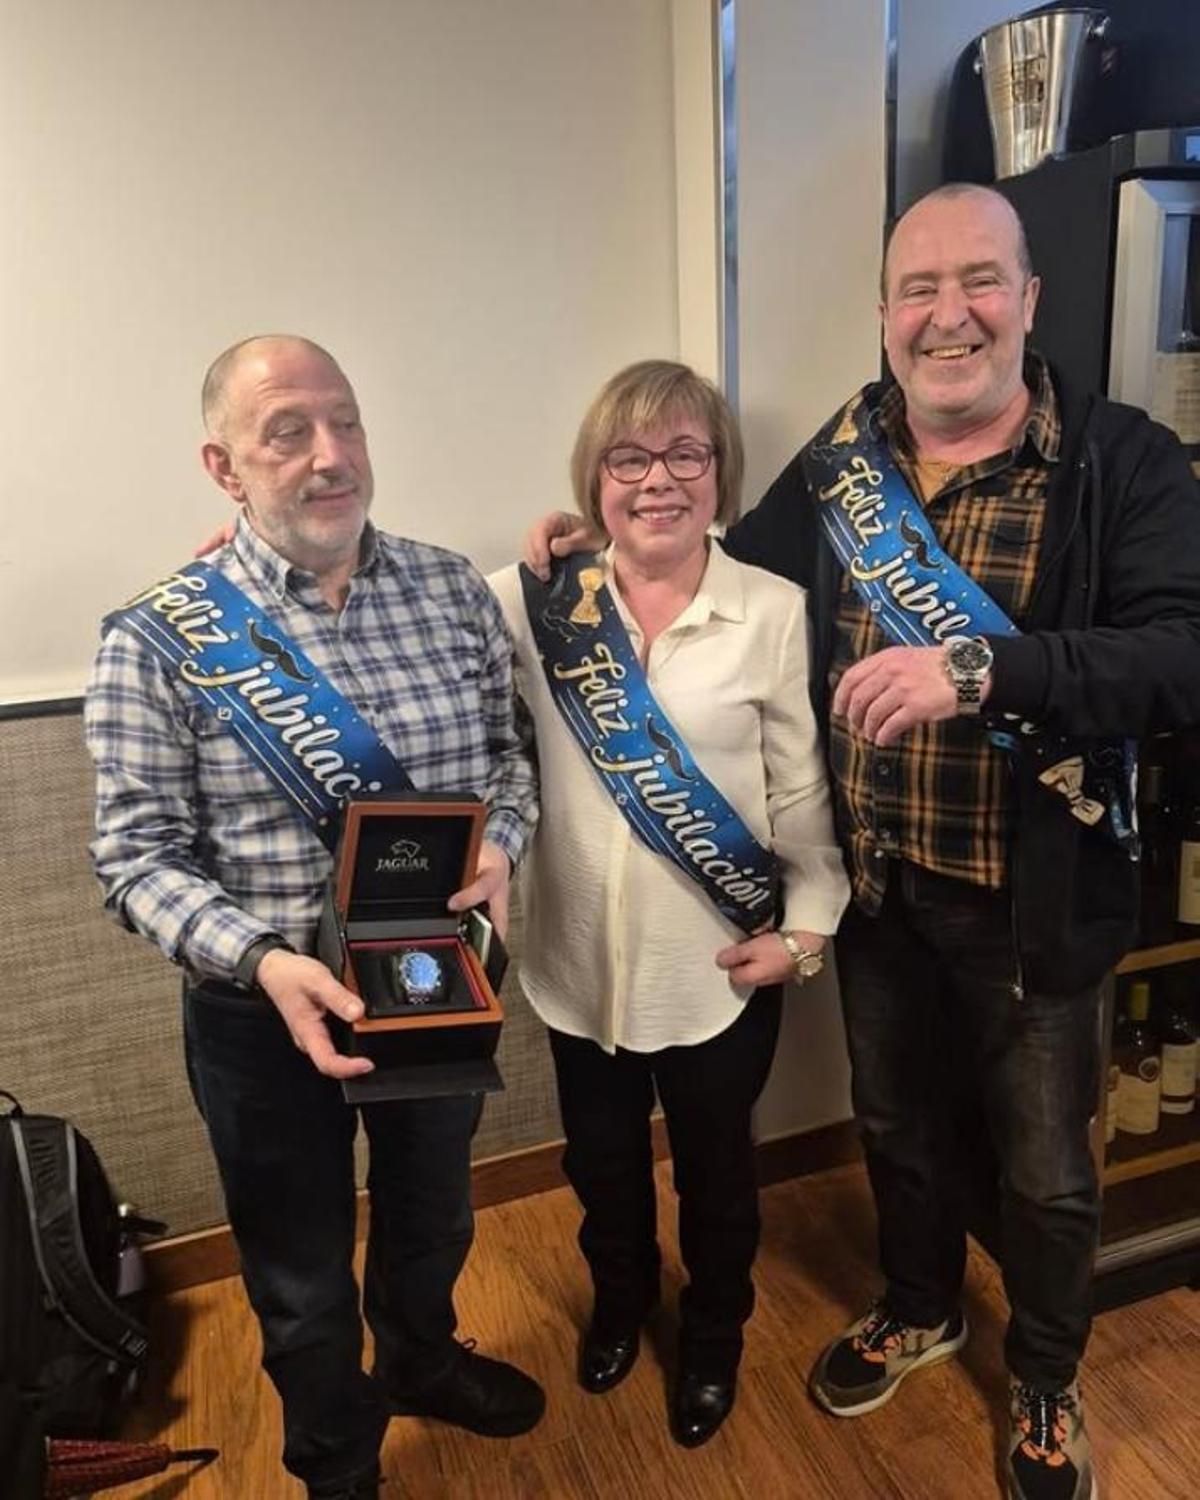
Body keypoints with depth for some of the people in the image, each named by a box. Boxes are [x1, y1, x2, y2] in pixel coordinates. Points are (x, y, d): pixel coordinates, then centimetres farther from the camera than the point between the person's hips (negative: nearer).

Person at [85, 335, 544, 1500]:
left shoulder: (452, 591, -5)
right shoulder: (158, 639, -15)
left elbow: (508, 750, 4)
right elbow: (136, 855, -13)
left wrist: (499, 844, -16)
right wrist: (262, 959, -28)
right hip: (263, 1008, -3)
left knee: (432, 1213, 29)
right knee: (302, 1272, 21)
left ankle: (420, 1360, 63)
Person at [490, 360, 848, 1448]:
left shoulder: (773, 612, -10)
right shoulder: (538, 603, -5)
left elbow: (804, 789, -6)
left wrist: (808, 925, -6)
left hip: (717, 966, -2)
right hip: (580, 959, 2)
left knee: (715, 1168, 21)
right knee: (601, 1162, 24)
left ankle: (714, 1337, 52)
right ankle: (620, 1300, 57)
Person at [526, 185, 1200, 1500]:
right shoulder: (836, 464, 0)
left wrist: (979, 669, -38)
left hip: (1029, 897, -3)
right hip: (873, 883, 4)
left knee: (1045, 1167, 17)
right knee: (895, 1119, 24)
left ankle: (1045, 1384, 47)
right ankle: (919, 1306, 53)